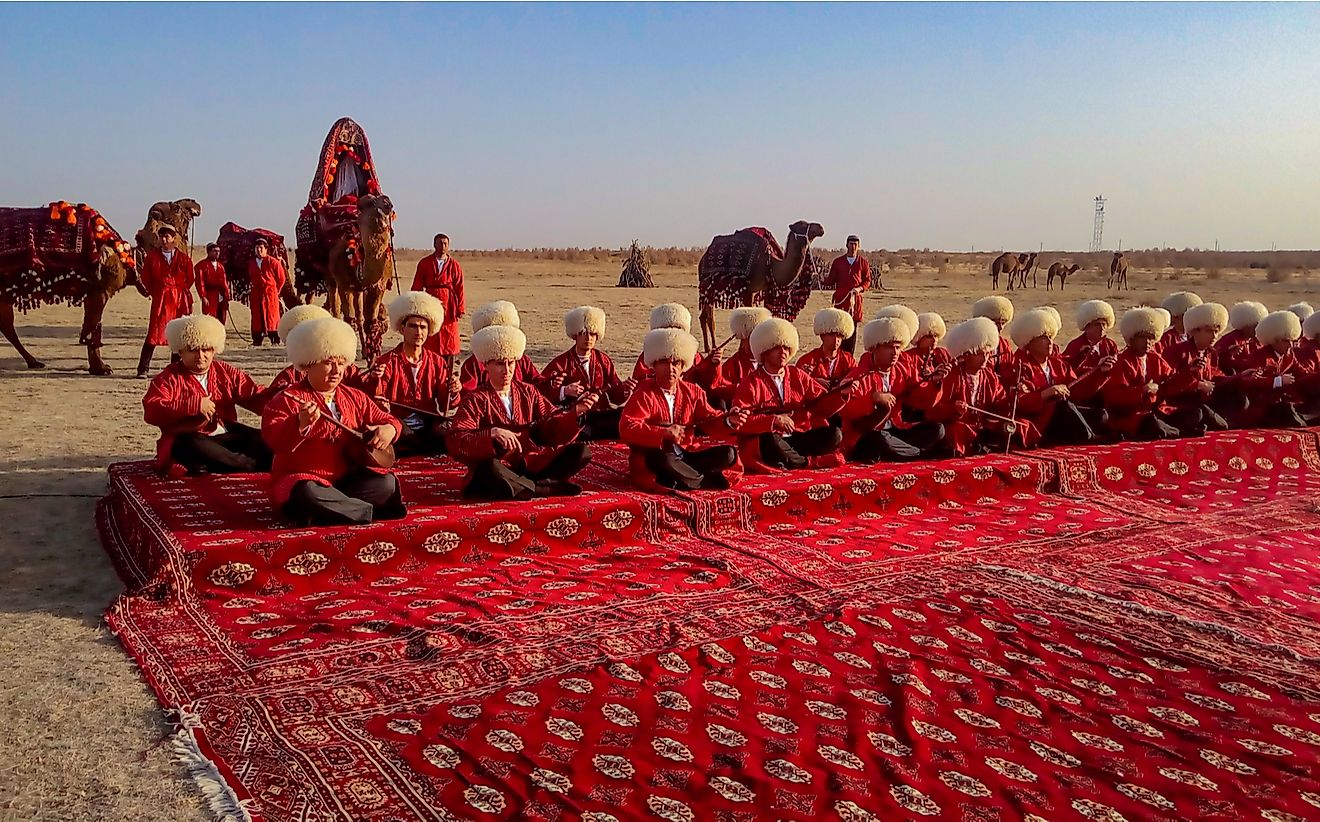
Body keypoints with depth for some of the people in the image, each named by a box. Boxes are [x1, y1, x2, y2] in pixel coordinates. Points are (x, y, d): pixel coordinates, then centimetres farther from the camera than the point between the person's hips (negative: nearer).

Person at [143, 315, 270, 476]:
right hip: (190, 439, -4)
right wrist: (195, 405, -23)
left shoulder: (226, 373, 14)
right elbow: (151, 411, -16)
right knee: (191, 445, -38)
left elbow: (256, 398, 11)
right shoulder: (169, 378, 0)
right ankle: (251, 464, -31)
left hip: (227, 436, 4)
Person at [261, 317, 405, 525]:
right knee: (307, 493, -39)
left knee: (387, 482, -17)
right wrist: (301, 424, -38)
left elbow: (386, 419, 20)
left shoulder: (355, 398, 13)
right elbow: (273, 439, -19)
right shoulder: (289, 399, -5)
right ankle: (372, 512, -27)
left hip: (346, 479, 5)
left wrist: (389, 429, -5)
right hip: (305, 478, -5)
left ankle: (327, 509, -23)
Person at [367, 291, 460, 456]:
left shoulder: (437, 362, 15)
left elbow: (445, 406, 10)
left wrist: (452, 392, -12)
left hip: (429, 426, 1)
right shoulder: (387, 362, 6)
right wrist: (375, 380, -23)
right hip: (398, 427, -1)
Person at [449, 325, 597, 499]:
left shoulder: (528, 392, 14)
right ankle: (546, 488, -25)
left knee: (582, 452, -9)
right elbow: (456, 442, -16)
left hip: (532, 464, 5)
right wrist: (492, 433, -30)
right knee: (489, 468, -41)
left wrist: (575, 411, -11)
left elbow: (553, 427, 7)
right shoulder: (475, 400, -1)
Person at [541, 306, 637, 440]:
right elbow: (541, 390, -6)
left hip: (602, 415, 4)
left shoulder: (604, 360, 16)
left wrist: (624, 388, -7)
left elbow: (615, 396, 15)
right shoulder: (561, 362, 6)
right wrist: (564, 391, -21)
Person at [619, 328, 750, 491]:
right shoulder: (645, 394, -9)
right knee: (661, 459, -41)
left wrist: (728, 421, -14)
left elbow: (710, 421, 8)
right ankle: (703, 480, -18)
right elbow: (626, 429, -22)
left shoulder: (692, 391, 9)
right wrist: (664, 433, -30)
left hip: (686, 453, 6)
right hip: (656, 455, -6)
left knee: (728, 454, -8)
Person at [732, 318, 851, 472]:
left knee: (834, 434, -14)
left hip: (797, 439, 5)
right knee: (769, 441, -39)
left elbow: (822, 405, 10)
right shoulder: (752, 382, -3)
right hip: (765, 440, -4)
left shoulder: (797, 375, 13)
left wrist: (841, 393, -8)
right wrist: (773, 420, -22)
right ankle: (810, 462, -16)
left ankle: (789, 460, -18)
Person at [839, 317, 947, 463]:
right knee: (879, 439, -39)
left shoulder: (905, 370, 6)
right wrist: (873, 398, -34)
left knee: (937, 429, -3)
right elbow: (844, 410, -27)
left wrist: (934, 381, -10)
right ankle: (921, 454, -12)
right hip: (863, 438, -7)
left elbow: (922, 401, 6)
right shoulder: (862, 376, -13)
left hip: (894, 431, 7)